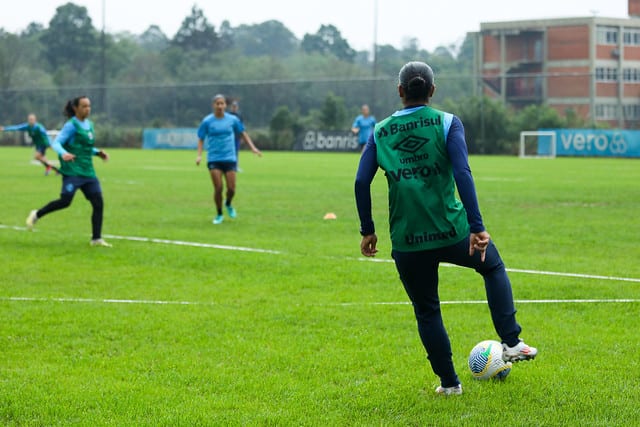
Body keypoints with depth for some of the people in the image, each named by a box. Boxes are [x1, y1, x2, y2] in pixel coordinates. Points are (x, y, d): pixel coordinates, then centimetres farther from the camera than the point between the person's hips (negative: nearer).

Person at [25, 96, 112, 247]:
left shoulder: (89, 124, 15)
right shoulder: (71, 125, -7)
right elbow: (56, 142, -13)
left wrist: (98, 153, 12)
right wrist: (63, 153, -32)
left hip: (88, 171, 7)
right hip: (72, 170, -7)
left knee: (98, 203, -3)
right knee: (65, 201, -13)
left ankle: (96, 239, 2)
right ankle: (37, 215, 11)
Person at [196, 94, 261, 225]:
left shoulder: (233, 120, 2)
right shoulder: (207, 121, -2)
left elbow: (243, 134, 14)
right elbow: (201, 139, 5)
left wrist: (253, 148, 6)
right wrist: (199, 155, -8)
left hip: (230, 158, 1)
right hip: (214, 159, -1)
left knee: (231, 189, -2)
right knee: (218, 188, -9)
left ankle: (228, 204, 32)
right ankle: (219, 215, 11)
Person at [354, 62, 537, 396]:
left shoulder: (380, 131, 5)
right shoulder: (447, 123, -3)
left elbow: (361, 182, -1)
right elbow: (462, 174, -14)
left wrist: (367, 231, 9)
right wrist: (476, 227, -16)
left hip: (407, 242, 1)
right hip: (451, 232, -1)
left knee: (426, 312, 18)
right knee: (493, 266, 27)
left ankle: (448, 382, 21)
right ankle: (511, 343, 18)